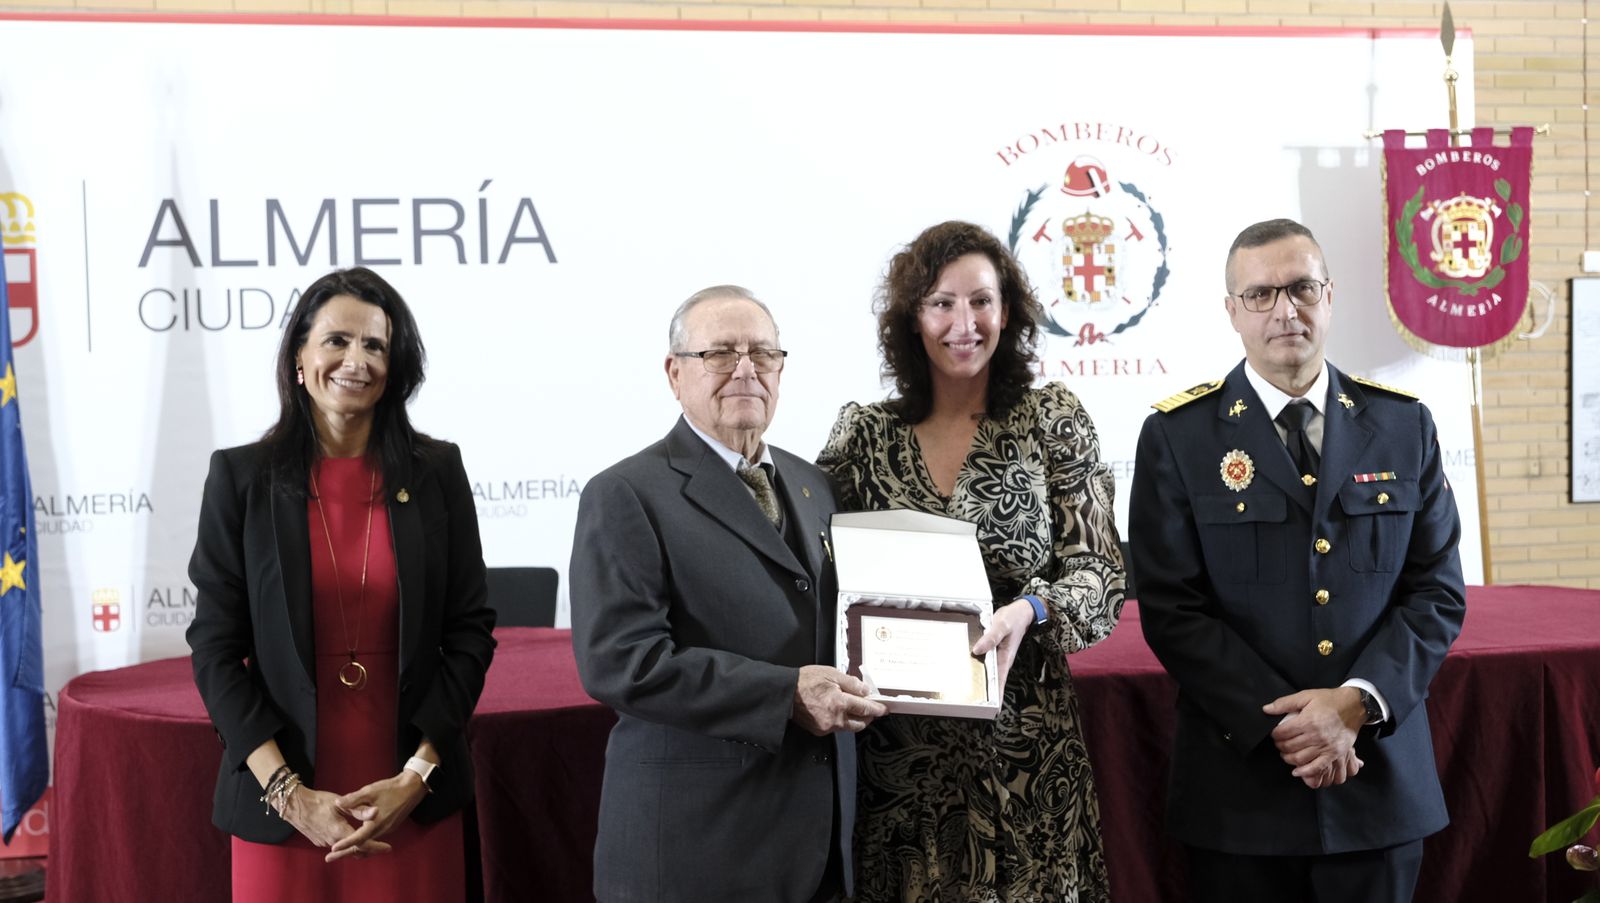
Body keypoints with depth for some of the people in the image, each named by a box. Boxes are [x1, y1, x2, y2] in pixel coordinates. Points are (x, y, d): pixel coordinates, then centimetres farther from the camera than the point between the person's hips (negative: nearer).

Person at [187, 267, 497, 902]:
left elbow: (470, 632, 1)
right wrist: (290, 794, -11)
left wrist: (416, 777, -8)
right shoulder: (241, 476, -2)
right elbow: (216, 648, -2)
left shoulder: (436, 471, 1)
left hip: (413, 802, 1)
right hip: (280, 801, -1)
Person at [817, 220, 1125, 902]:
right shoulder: (865, 433, 5)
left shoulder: (1052, 419, 0)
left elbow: (1100, 572, -2)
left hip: (1021, 739, -1)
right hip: (897, 746, 1)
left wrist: (1030, 610, -20)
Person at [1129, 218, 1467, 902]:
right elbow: (1171, 609, -7)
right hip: (1240, 787, -2)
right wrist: (1278, 723, -15)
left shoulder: (1403, 425, 5)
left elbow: (1437, 592, 2)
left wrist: (1358, 702, -13)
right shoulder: (1178, 435, -3)